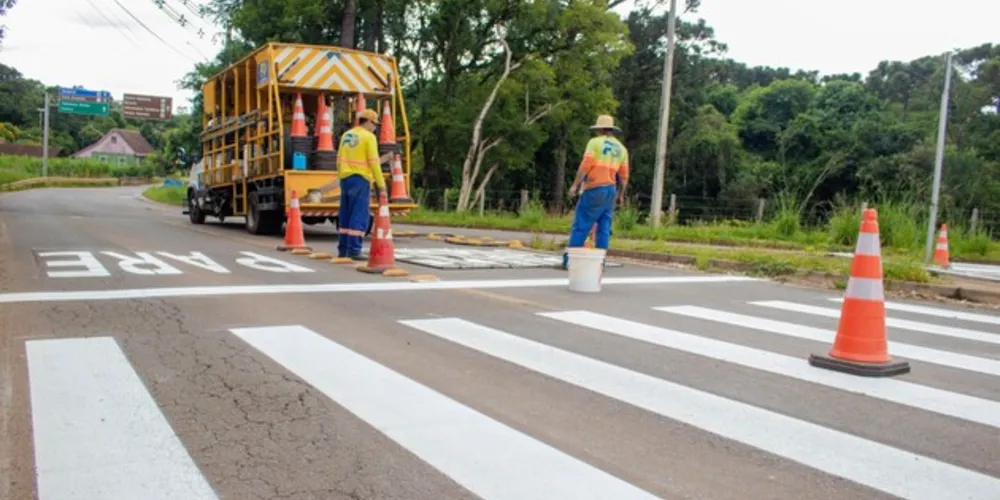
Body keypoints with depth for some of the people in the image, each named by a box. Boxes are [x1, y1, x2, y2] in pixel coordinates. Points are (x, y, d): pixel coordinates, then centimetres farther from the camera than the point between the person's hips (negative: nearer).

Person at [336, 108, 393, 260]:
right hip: (360, 179, -7)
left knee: (345, 216, 12)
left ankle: (342, 249, 15)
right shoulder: (369, 137, -7)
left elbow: (339, 159, 16)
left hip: (345, 178, 7)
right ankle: (354, 250, -9)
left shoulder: (346, 135, 13)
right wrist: (381, 184, -7)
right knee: (359, 216, -5)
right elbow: (373, 162, -12)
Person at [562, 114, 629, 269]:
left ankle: (569, 260, -8)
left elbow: (585, 166, -12)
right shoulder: (621, 148, 14)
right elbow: (623, 176, 12)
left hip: (594, 189, -5)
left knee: (581, 226, -6)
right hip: (611, 190, 6)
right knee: (604, 228, 5)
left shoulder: (595, 142, -2)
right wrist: (620, 194, 21)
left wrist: (575, 185, -9)